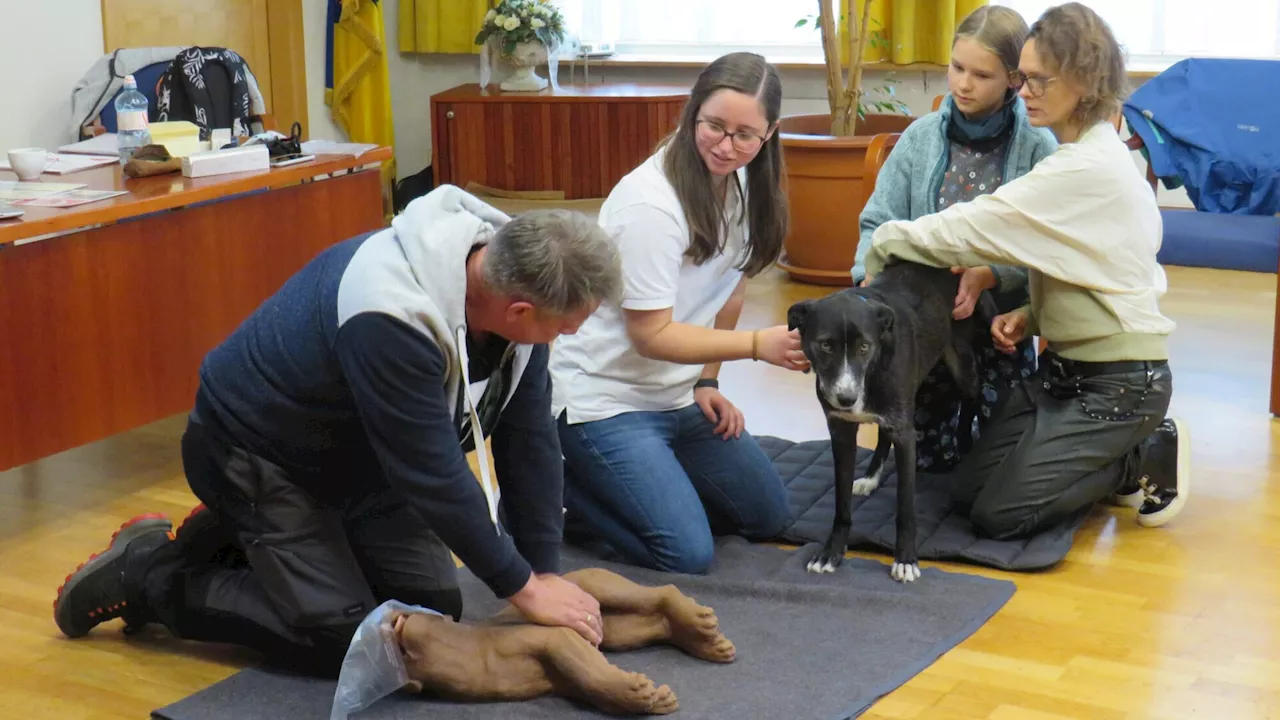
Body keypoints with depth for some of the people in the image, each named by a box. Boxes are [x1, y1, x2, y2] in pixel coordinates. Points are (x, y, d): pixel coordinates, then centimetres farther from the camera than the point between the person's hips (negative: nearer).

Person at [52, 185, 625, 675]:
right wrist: (523, 587, -23)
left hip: (352, 450, 8)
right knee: (341, 638, -13)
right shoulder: (389, 318, -40)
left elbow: (529, 438, -9)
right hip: (252, 448, -8)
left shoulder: (511, 275, -16)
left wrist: (545, 571, -10)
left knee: (435, 604, 5)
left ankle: (240, 543, 19)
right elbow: (434, 477, -33)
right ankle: (150, 572, 5)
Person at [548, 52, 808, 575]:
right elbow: (652, 336, -22)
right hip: (602, 397, -9)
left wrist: (707, 381, 6)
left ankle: (612, 482, 21)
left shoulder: (743, 181, -1)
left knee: (769, 516, 15)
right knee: (687, 554, -18)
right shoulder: (651, 204, -26)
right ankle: (561, 492, 3)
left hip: (676, 395, 9)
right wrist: (758, 344, -28)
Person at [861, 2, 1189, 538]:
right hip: (1066, 368, 9)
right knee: (971, 486, 4)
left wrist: (885, 243, -10)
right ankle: (1114, 455, 15)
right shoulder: (1088, 157, 9)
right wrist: (1031, 317, -2)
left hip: (1119, 383, -9)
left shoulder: (1086, 170, -22)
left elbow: (973, 228, -24)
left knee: (999, 514, -11)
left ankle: (1149, 457, 4)